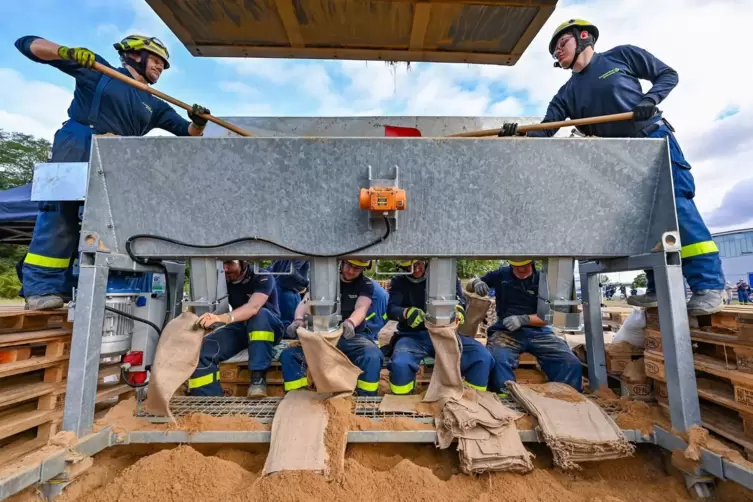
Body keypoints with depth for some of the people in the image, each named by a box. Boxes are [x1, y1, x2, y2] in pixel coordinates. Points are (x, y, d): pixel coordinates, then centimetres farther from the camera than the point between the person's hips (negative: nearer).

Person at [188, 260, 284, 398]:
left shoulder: (262, 277, -20)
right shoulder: (225, 279, -3)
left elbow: (253, 307, -38)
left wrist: (221, 318, -54)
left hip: (268, 328, -4)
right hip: (239, 327, 5)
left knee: (260, 314, -39)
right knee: (202, 350, -20)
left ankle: (258, 377, -34)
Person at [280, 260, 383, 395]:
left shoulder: (366, 284, 2)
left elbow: (361, 308, -18)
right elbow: (306, 302, -8)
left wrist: (350, 323, -42)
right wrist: (299, 319, -32)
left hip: (353, 336, -2)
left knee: (373, 356, -33)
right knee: (288, 354, -20)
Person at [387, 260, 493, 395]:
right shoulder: (399, 282, 6)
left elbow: (460, 298, -2)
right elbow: (391, 309, -9)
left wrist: (458, 308, -27)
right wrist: (407, 312, -32)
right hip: (413, 336, -1)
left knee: (483, 357, -20)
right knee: (400, 364, -33)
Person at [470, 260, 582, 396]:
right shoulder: (501, 274, 9)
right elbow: (469, 286, 16)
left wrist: (523, 319, -17)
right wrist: (476, 283, -9)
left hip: (538, 331, 2)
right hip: (506, 331, -1)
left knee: (572, 364, -25)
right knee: (498, 361, -35)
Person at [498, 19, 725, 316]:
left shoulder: (622, 55, 2)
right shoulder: (568, 94, 8)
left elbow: (668, 75, 7)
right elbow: (544, 131, -4)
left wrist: (650, 100, -13)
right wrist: (520, 133, -23)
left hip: (655, 140, -4)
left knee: (676, 205, -15)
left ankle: (708, 284, -10)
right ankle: (660, 288, 6)